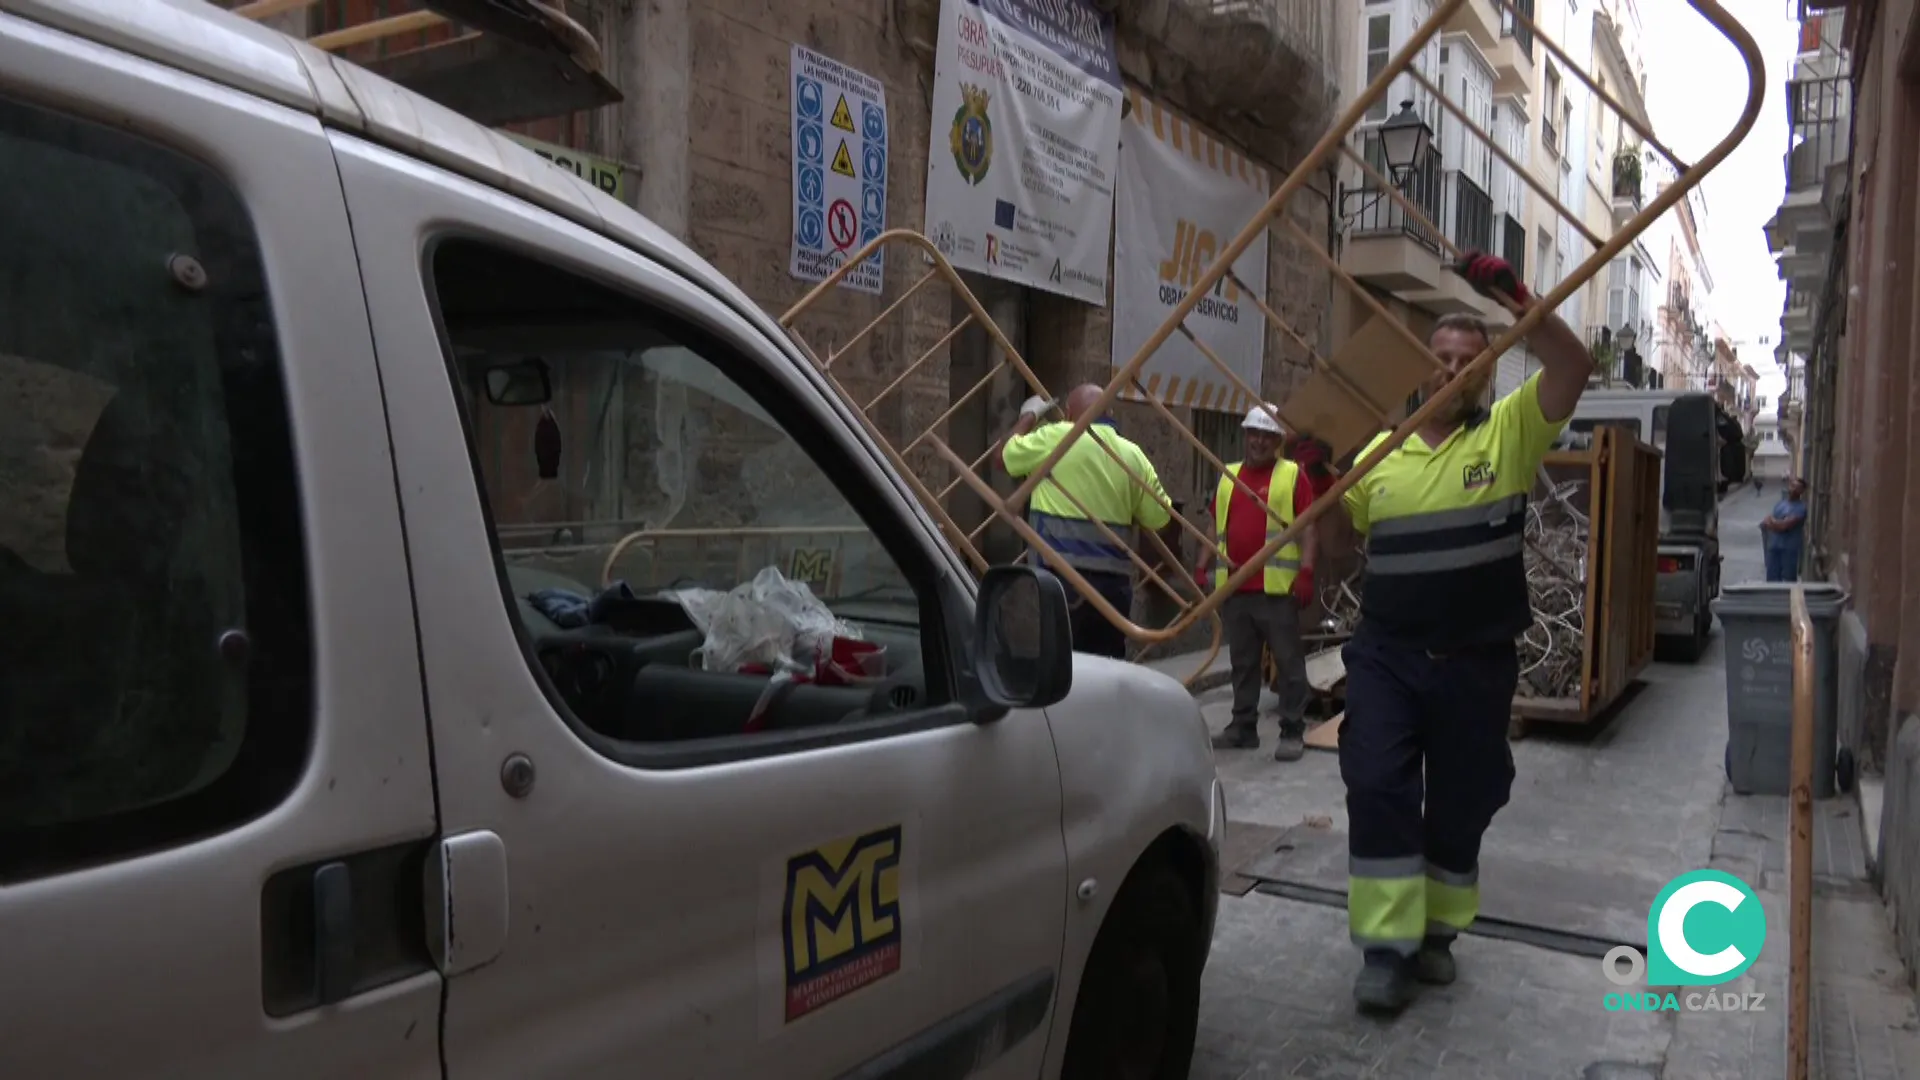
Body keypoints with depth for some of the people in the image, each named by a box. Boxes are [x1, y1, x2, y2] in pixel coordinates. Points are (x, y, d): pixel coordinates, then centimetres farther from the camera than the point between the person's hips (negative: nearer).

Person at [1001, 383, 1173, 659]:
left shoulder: (1055, 439, -3)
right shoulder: (1133, 455, 8)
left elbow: (1004, 456, 11)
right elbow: (1159, 518, 13)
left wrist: (1029, 415, 25)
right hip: (1115, 582, 5)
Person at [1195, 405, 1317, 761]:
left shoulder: (1293, 476, 0)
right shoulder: (1228, 476, 16)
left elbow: (1306, 529, -5)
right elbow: (1216, 527, 19)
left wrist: (1306, 572, -15)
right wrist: (1202, 567, 12)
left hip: (1277, 587, -5)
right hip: (1234, 586, 5)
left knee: (1288, 661, -1)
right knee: (1242, 662, 13)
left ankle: (1293, 732, 5)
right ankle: (1242, 727, 22)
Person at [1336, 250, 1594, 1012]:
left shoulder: (1509, 433, 1)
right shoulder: (1380, 453, 8)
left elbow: (1574, 368, -15)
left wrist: (1516, 302, -25)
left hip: (1476, 663, 0)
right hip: (1385, 655, 1)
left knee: (1461, 803, 11)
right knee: (1378, 790, -10)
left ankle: (1437, 931, 30)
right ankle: (1386, 947, -1)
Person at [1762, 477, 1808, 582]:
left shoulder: (1800, 507, -12)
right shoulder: (1780, 503, 11)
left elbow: (1784, 525, -20)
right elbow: (1767, 523, 12)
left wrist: (1771, 519, -4)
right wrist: (1777, 524, -6)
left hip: (1790, 548, -6)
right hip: (1774, 546, 6)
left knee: (1789, 580, 0)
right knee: (1772, 579, 9)